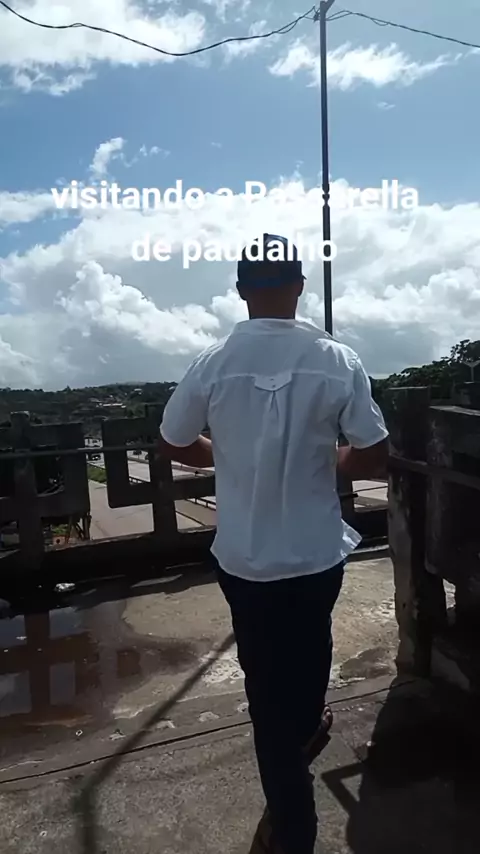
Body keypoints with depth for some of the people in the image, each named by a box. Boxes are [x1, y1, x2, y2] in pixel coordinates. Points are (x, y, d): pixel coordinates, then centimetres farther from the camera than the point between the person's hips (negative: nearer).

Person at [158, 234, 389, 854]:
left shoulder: (213, 364, -11)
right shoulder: (337, 360, -13)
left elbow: (174, 445, 1)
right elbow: (373, 456, -8)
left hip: (244, 557, 1)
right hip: (316, 553, 0)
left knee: (266, 680, 20)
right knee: (305, 658, 28)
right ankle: (306, 732, 58)